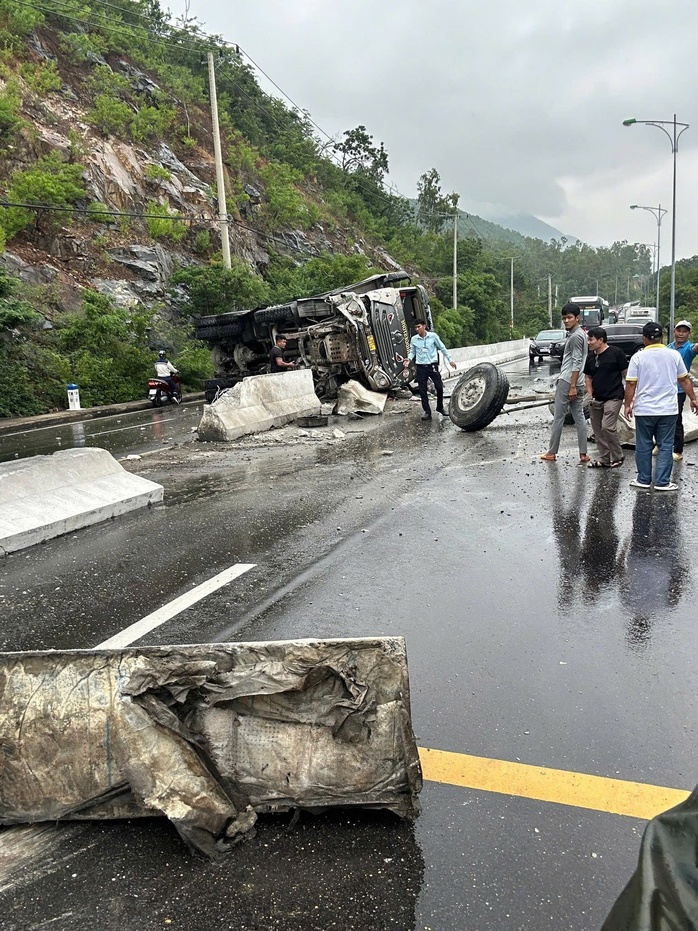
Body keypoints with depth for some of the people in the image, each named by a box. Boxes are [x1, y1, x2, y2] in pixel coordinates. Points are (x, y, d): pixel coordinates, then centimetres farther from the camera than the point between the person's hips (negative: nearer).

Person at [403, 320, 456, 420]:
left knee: (439, 387, 3)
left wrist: (450, 360, 5)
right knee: (422, 391, 1)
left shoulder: (433, 336, -3)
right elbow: (412, 352, 11)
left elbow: (442, 348, 4)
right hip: (421, 367, 1)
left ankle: (440, 408, 25)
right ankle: (427, 412, 11)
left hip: (432, 366, -1)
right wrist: (408, 359, -10)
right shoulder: (414, 339, 1)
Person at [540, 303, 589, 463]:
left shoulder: (575, 337, -14)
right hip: (577, 383, 10)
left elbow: (576, 363, -19)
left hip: (567, 382, -10)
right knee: (579, 417, 7)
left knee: (558, 417, -2)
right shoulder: (581, 334, 17)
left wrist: (572, 386, -21)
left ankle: (552, 453, 4)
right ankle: (583, 454, 7)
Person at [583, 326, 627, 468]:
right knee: (598, 430, 9)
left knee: (607, 427, -17)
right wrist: (590, 394, 8)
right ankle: (604, 459, 20)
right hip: (596, 400, 7)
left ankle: (617, 457, 1)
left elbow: (626, 374, -5)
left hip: (613, 397, -7)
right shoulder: (590, 357, 10)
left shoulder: (616, 353, -8)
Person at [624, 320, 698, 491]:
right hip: (668, 410, 1)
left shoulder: (638, 357, -6)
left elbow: (631, 384, -7)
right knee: (665, 446, 7)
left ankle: (644, 480, 17)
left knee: (643, 446, 10)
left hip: (644, 410, -1)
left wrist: (627, 404, 3)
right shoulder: (674, 355, 1)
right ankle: (662, 482, 6)